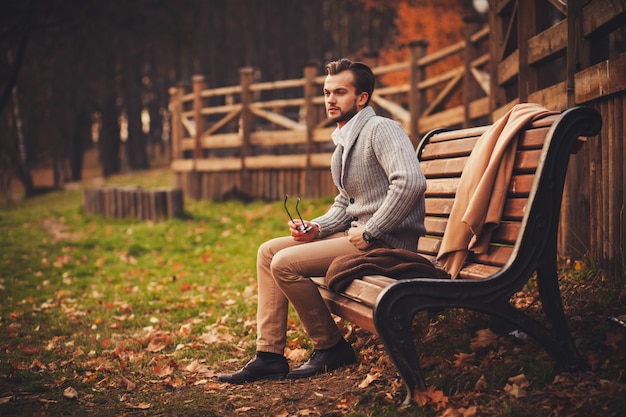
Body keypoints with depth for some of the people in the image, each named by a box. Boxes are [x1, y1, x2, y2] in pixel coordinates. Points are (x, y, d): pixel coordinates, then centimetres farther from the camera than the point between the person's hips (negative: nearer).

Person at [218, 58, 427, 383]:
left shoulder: (380, 129, -13)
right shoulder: (343, 143, 18)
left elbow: (411, 182, -29)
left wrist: (370, 232, -23)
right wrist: (316, 228, 4)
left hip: (387, 241, -10)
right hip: (359, 235, 10)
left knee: (285, 263, -19)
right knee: (268, 251, 6)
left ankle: (331, 347, 0)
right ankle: (269, 355, 2)